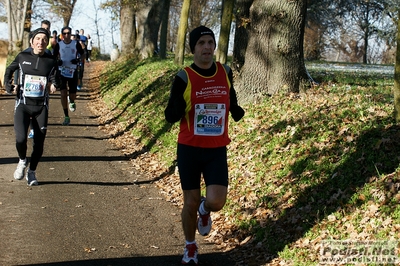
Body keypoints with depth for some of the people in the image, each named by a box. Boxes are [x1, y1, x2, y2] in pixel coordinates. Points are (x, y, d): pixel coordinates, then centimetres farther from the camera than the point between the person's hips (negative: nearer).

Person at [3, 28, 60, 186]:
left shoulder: (51, 61, 1)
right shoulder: (23, 57, 1)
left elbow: (56, 79, 8)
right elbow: (9, 70, 17)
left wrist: (54, 85, -13)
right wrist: (9, 87, 4)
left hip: (41, 107, 1)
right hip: (22, 104, -1)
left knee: (39, 143, 3)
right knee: (20, 138, -18)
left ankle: (32, 172, 26)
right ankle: (22, 161, 15)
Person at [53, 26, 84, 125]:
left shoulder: (76, 44, -3)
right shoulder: (58, 45, -2)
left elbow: (82, 54, 9)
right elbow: (54, 57, 8)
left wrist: (77, 59, -11)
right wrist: (57, 61, -14)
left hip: (73, 71, 0)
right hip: (62, 71, 0)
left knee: (72, 95, 3)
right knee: (63, 94, -11)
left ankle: (72, 102, 43)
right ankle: (66, 117, -3)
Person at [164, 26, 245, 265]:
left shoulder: (225, 72, -1)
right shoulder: (184, 77, -11)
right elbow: (170, 116, -9)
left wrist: (237, 111, -3)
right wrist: (179, 107, -31)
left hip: (217, 150, 2)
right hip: (189, 149, -2)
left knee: (216, 202, -13)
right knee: (190, 203, 7)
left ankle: (205, 210, 25)